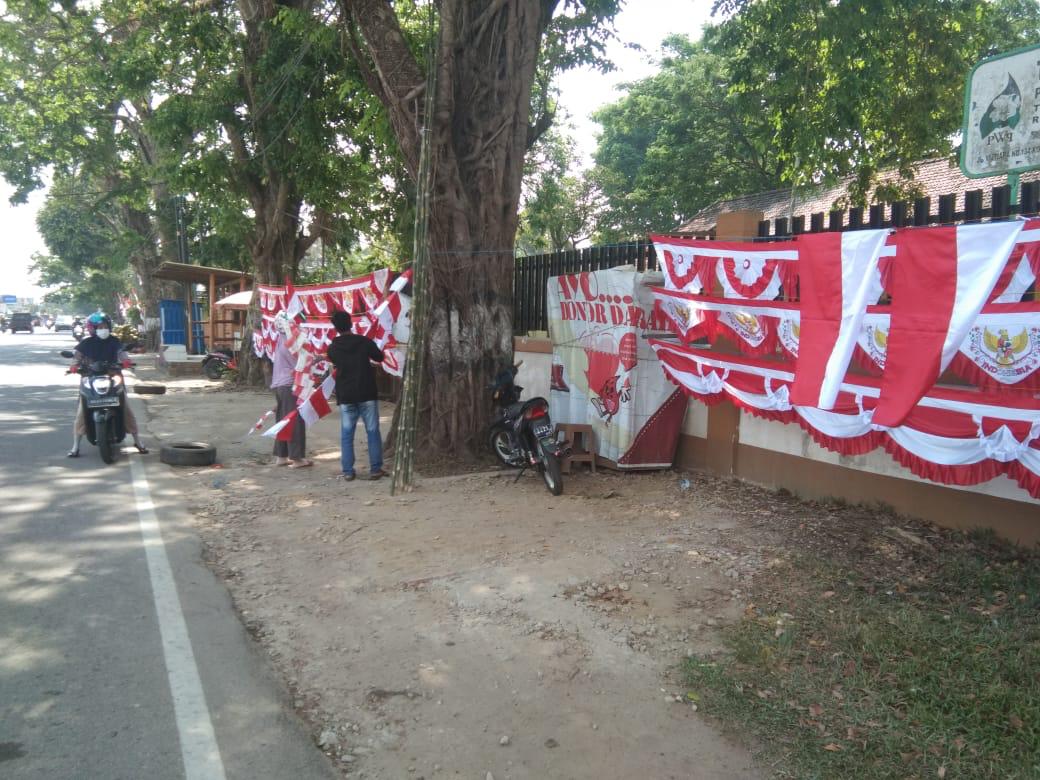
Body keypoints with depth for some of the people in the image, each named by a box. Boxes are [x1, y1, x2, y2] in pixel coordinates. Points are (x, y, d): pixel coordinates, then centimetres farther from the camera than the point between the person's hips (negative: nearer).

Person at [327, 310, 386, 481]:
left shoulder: (333, 348, 0)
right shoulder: (364, 342, -6)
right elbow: (380, 357, 10)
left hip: (345, 396, 2)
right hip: (367, 394, -2)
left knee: (346, 435, 7)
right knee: (373, 432, 5)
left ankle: (348, 471, 5)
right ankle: (375, 469, 5)